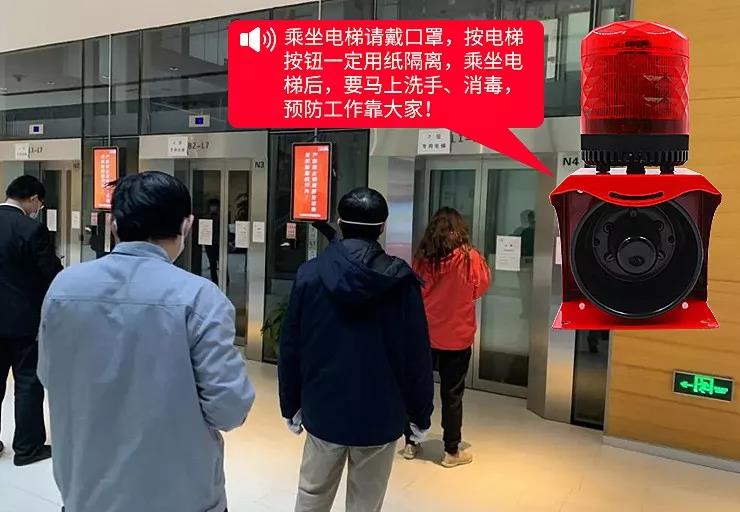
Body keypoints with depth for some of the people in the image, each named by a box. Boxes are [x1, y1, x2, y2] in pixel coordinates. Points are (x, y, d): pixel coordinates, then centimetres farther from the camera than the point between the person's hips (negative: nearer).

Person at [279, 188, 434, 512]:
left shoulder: (310, 273, -5)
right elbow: (417, 354, -7)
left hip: (323, 411, 1)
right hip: (380, 415, -1)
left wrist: (290, 406, 10)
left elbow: (290, 347, -1)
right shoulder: (401, 280, -10)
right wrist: (421, 415, 5)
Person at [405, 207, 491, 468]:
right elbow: (481, 288, 1)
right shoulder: (470, 257, -13)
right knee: (452, 395, 9)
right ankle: (452, 452, 20)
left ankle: (410, 443, 26)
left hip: (423, 334, 2)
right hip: (457, 336, -2)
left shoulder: (421, 257, -7)